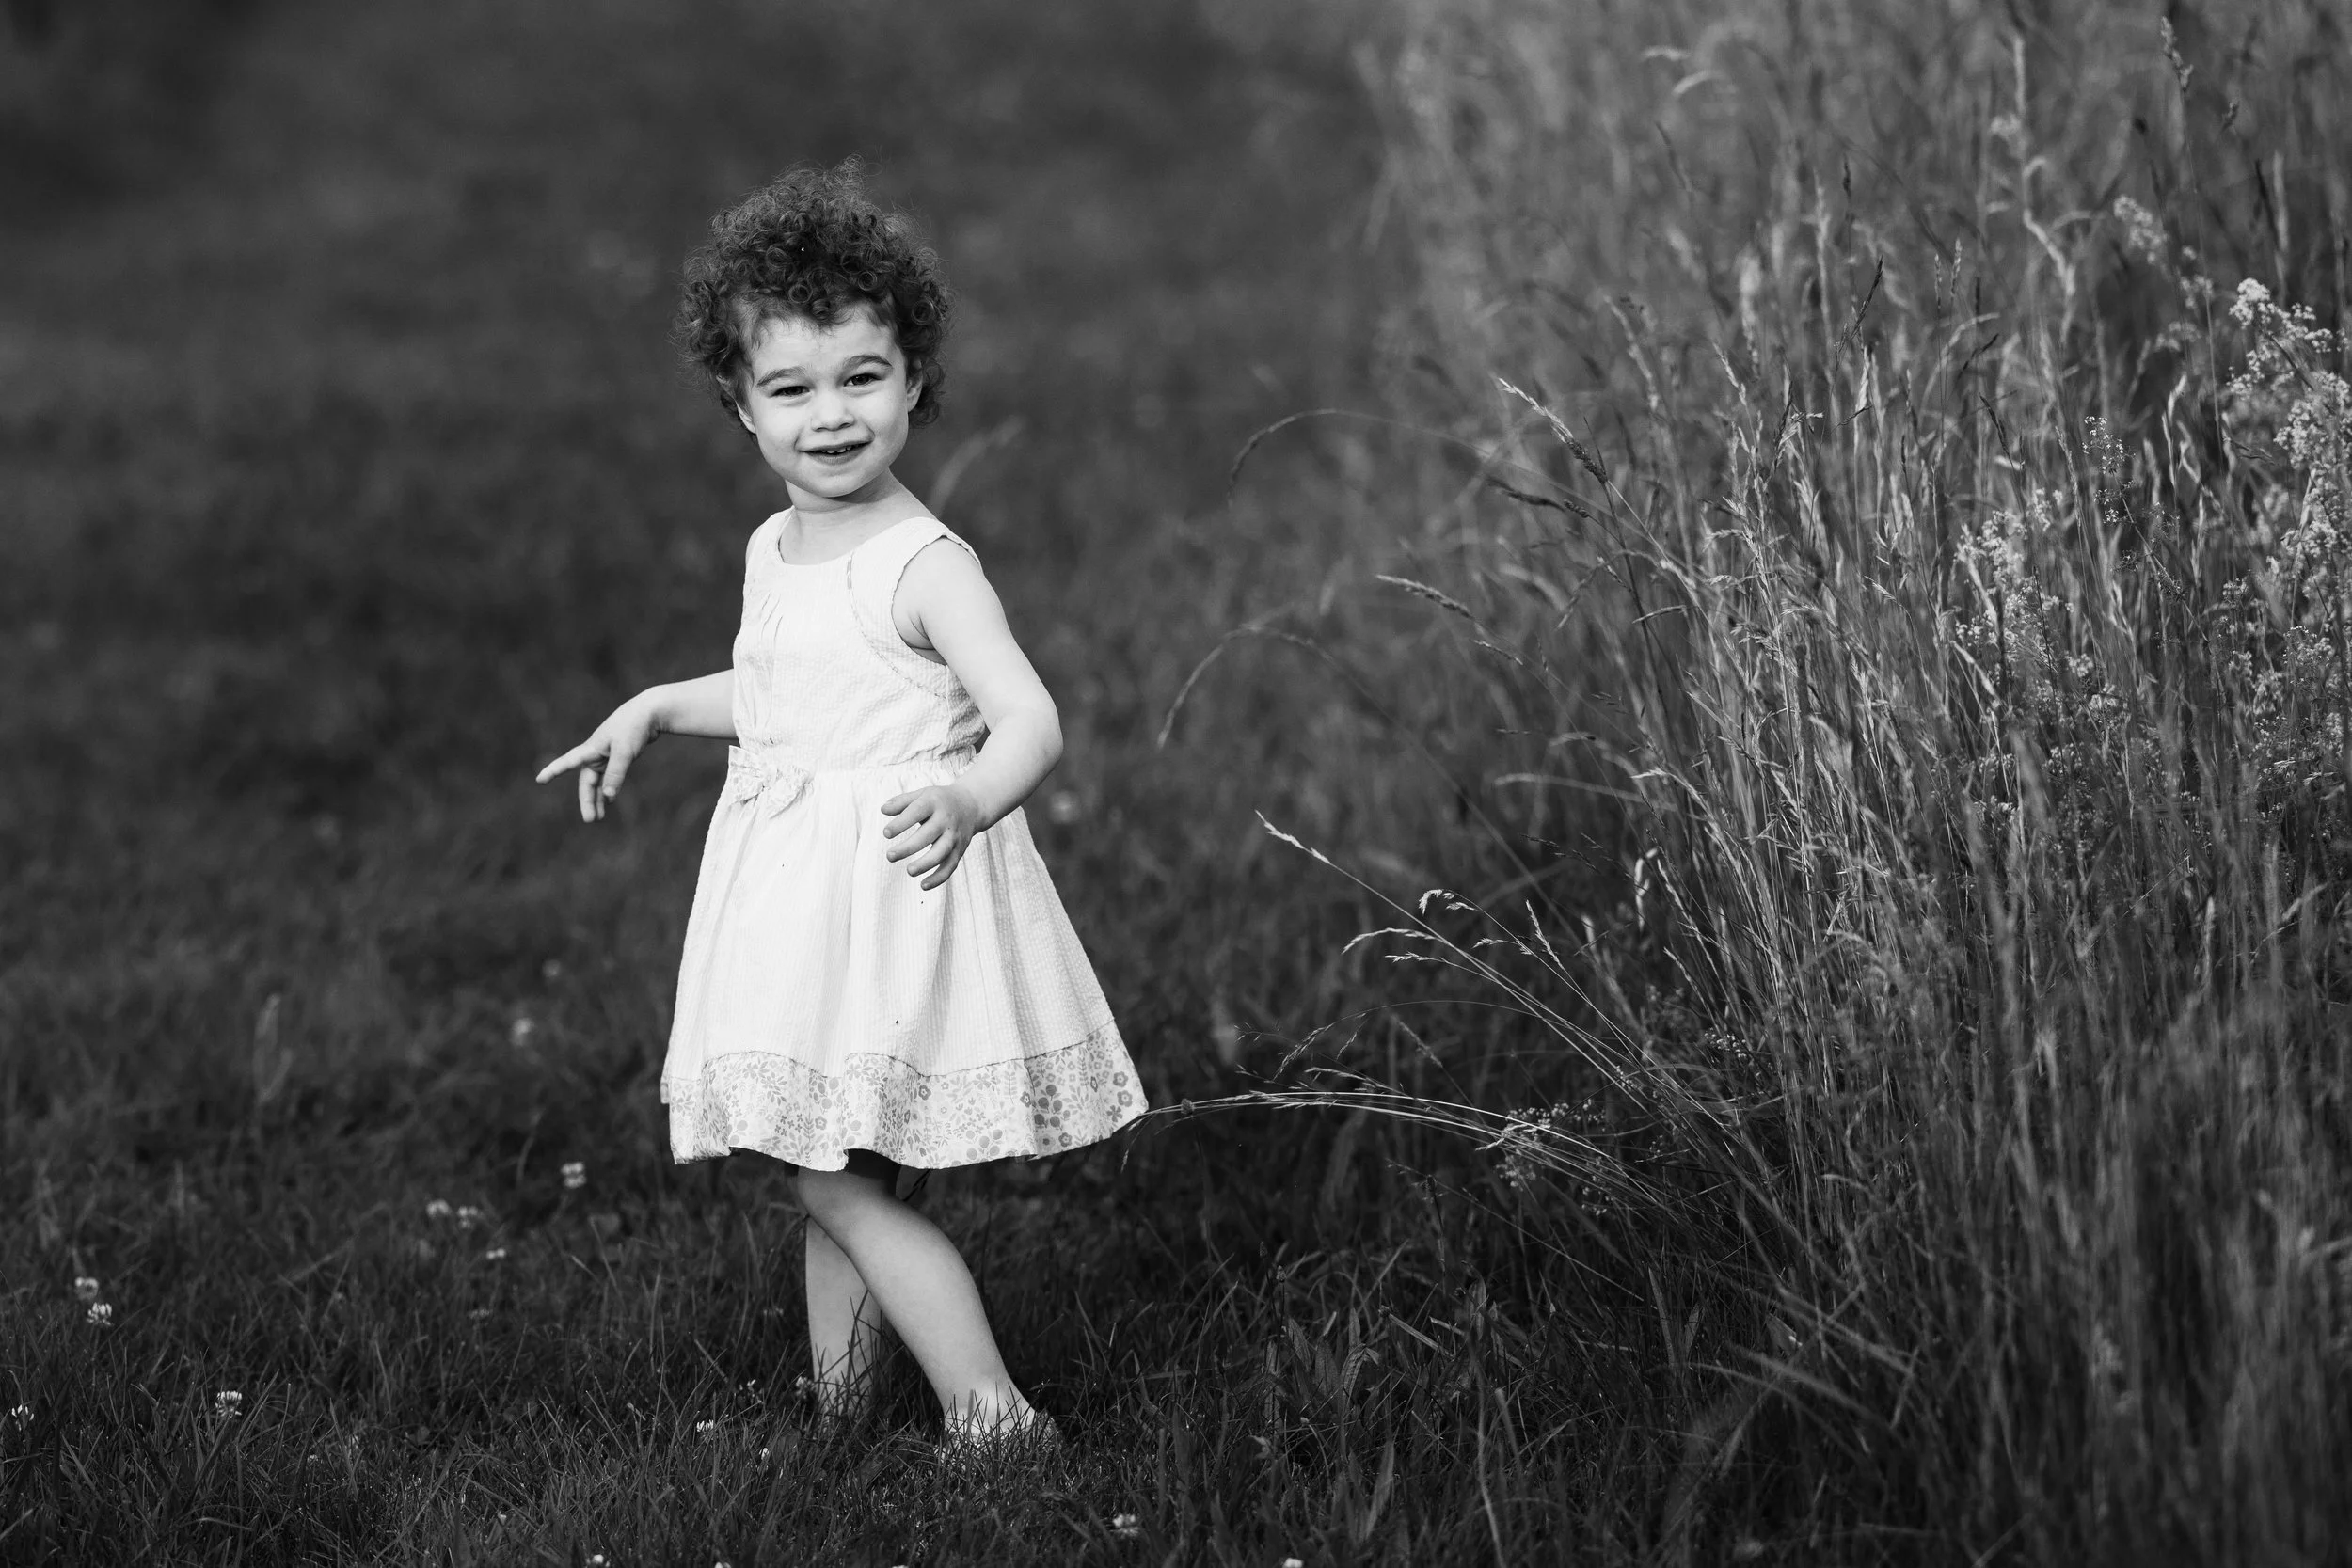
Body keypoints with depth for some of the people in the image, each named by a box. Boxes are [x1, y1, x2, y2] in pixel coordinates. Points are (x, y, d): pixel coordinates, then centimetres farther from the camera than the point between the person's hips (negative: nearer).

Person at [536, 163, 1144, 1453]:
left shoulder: (924, 566, -16)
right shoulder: (774, 552, 10)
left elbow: (1029, 720, -26)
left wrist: (966, 802, -45)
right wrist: (655, 709, 27)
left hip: (890, 894, -8)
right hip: (791, 903, 8)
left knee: (834, 1183, -10)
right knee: (829, 1178, 15)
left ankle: (992, 1418, -7)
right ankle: (834, 1422, 25)